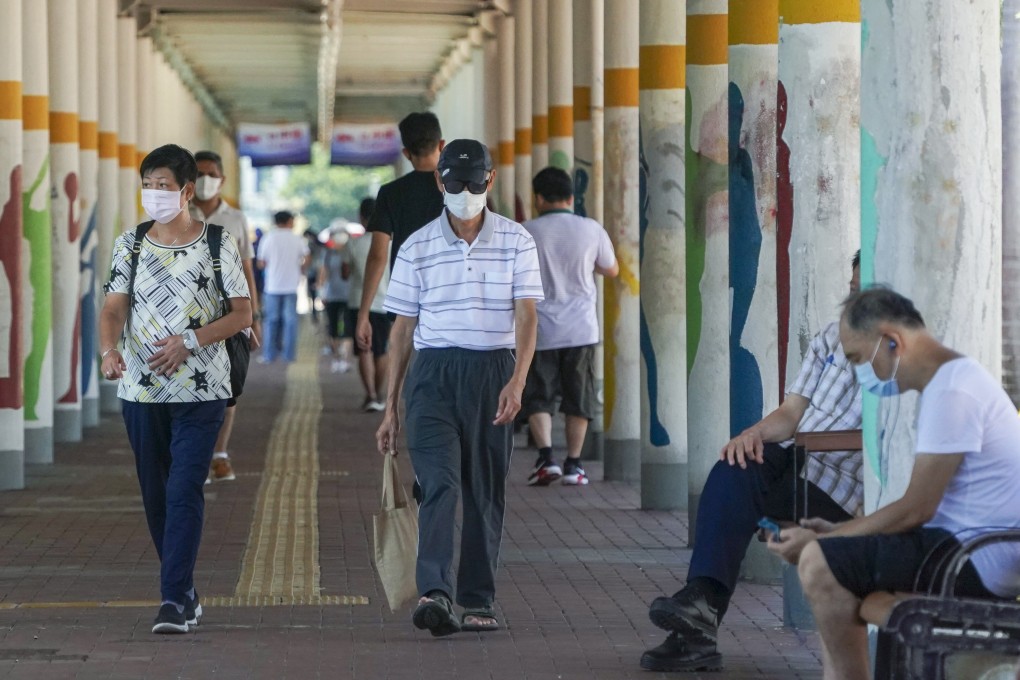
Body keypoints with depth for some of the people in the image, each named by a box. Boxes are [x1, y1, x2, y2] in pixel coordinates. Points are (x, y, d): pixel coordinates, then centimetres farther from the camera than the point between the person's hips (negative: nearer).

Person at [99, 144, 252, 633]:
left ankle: (174, 599, -15)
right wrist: (109, 350, -21)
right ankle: (184, 593, 22)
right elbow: (114, 307, 0)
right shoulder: (129, 245, 7)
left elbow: (242, 314, 0)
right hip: (141, 389, 4)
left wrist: (190, 342, -13)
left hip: (200, 390, -4)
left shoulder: (217, 245, -1)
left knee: (184, 492, -13)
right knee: (155, 496, 9)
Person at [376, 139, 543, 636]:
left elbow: (526, 315, -4)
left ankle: (478, 600, 13)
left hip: (493, 372, 1)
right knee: (440, 482, -16)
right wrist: (390, 406, 9)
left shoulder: (516, 241, 4)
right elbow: (402, 328, 10)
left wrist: (517, 380, -20)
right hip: (434, 372, -1)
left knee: (486, 492, 5)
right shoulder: (417, 247, 5)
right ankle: (435, 594, -27)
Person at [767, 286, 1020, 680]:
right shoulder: (950, 380, 16)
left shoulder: (951, 391, -18)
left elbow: (916, 510, -18)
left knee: (820, 564, -16)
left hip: (980, 558, -11)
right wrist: (835, 532, 9)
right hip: (969, 545, 11)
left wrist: (819, 541, -9)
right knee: (834, 559, 19)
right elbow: (924, 505, 15)